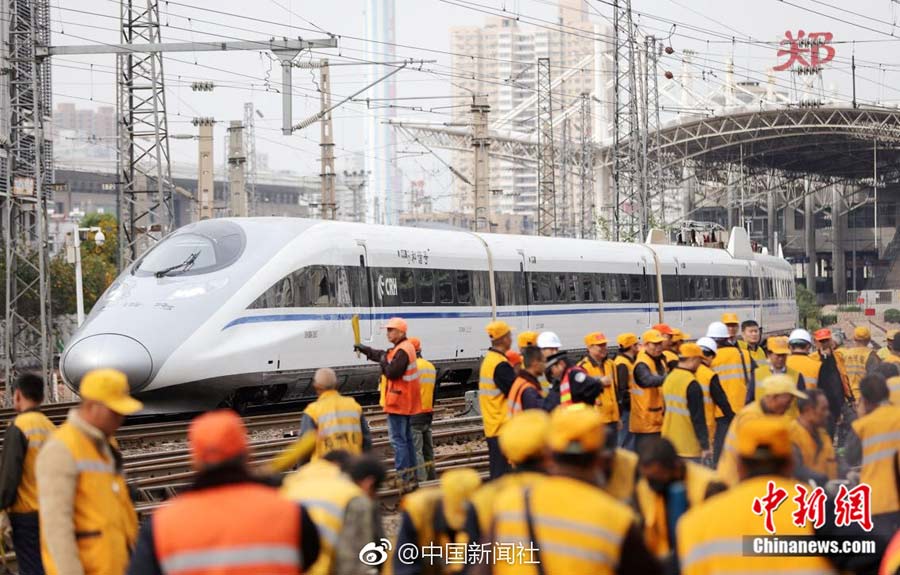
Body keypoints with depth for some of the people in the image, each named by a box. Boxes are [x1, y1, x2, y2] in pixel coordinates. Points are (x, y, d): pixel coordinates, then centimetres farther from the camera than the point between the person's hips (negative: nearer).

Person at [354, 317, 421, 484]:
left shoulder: (402, 351, -19)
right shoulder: (404, 348, 14)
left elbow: (392, 372, -25)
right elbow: (381, 355, 27)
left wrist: (383, 362, -7)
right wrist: (364, 349, 27)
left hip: (398, 403, -11)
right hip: (407, 404, 11)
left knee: (397, 439, -8)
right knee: (407, 438, 16)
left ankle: (403, 475, -9)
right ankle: (411, 473, 22)